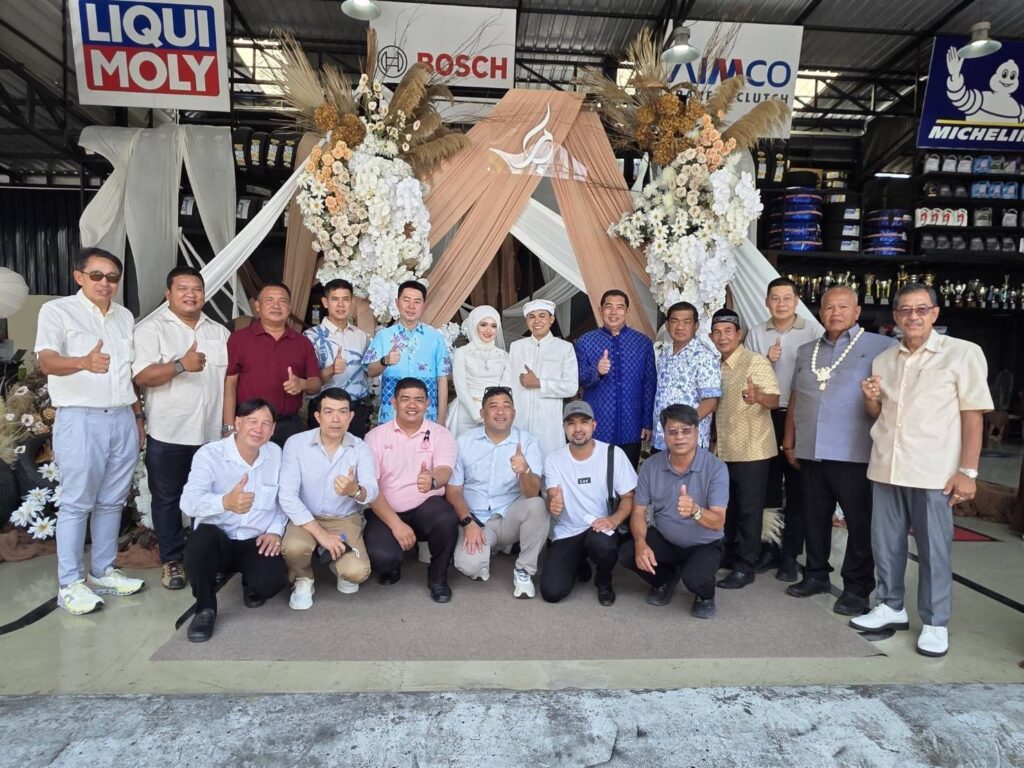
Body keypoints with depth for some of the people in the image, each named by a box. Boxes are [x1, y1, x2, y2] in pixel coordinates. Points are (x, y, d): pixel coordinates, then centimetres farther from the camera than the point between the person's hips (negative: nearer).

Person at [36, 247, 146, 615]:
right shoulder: (57, 310, -3)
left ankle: (103, 572, 21)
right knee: (76, 503, -1)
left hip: (122, 419, 6)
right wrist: (85, 362, -39)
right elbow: (47, 362, -18)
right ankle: (70, 583, 9)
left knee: (112, 501, 10)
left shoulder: (125, 317, 15)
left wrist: (138, 417, 17)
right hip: (81, 419, -5)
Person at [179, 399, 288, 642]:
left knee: (272, 581, -27)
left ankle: (251, 586, 16)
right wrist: (225, 502, -46)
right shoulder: (209, 454, -11)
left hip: (257, 542, 2)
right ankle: (205, 608, -9)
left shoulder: (276, 454, 2)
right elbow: (189, 502, -26)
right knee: (203, 538, -37)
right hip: (217, 538, -2)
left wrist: (276, 530, -7)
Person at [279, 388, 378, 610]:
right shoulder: (296, 443, -12)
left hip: (345, 519, 1)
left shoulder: (361, 448, -9)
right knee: (294, 547, -33)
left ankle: (340, 566, 17)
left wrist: (355, 491, -50)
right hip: (306, 518, 0)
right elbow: (287, 496, -17)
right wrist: (321, 534, -23)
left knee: (357, 572, -23)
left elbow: (372, 491, -24)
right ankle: (303, 581, 4)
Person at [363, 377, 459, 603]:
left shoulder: (441, 434, 0)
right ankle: (391, 565, 14)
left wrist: (433, 480, -45)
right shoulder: (376, 436, 0)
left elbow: (445, 471, -19)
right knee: (381, 557, -28)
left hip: (426, 507, 1)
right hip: (386, 511, 0)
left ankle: (438, 577, -2)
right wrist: (395, 524, -18)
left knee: (447, 520, -32)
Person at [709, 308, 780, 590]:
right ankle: (729, 555, 30)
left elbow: (774, 400, -21)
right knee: (728, 506, 16)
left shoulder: (756, 362, -12)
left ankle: (745, 567, 8)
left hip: (752, 449, -7)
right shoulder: (715, 366, 9)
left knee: (748, 509, 0)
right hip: (724, 449, 7)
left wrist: (758, 397, -41)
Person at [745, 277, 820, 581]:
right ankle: (769, 548, 22)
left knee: (796, 488, 5)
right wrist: (766, 360, -10)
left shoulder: (812, 331, -2)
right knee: (767, 486, 9)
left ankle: (790, 554, 16)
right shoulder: (756, 334, 6)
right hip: (765, 417, 3)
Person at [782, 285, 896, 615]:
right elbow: (794, 400, 18)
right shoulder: (806, 352, 16)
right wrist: (789, 441, 15)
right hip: (811, 452, 5)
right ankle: (816, 574, 28)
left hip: (855, 454, -5)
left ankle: (857, 587, 17)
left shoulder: (881, 347, -1)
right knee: (814, 517, 14)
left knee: (860, 522, 4)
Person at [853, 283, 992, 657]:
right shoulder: (884, 359, 11)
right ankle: (891, 606, 28)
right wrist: (871, 398, -4)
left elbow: (973, 414, -6)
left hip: (933, 472, -5)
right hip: (885, 468, 5)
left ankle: (935, 623, 19)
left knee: (934, 548, 5)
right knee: (885, 543, 12)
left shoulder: (963, 353, -4)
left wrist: (968, 471, -11)